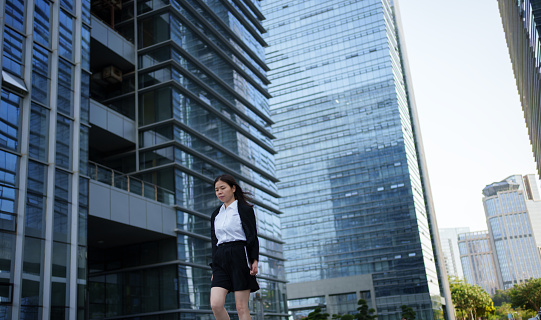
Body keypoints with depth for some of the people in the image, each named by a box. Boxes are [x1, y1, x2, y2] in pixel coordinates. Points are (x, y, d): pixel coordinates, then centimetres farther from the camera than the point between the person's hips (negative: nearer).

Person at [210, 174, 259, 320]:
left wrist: (254, 261, -14)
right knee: (216, 304, -12)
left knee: (241, 307, -5)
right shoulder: (216, 214, 19)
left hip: (239, 257, -5)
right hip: (220, 260, 5)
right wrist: (214, 269, 15)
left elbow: (252, 237, -3)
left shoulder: (245, 209, 3)